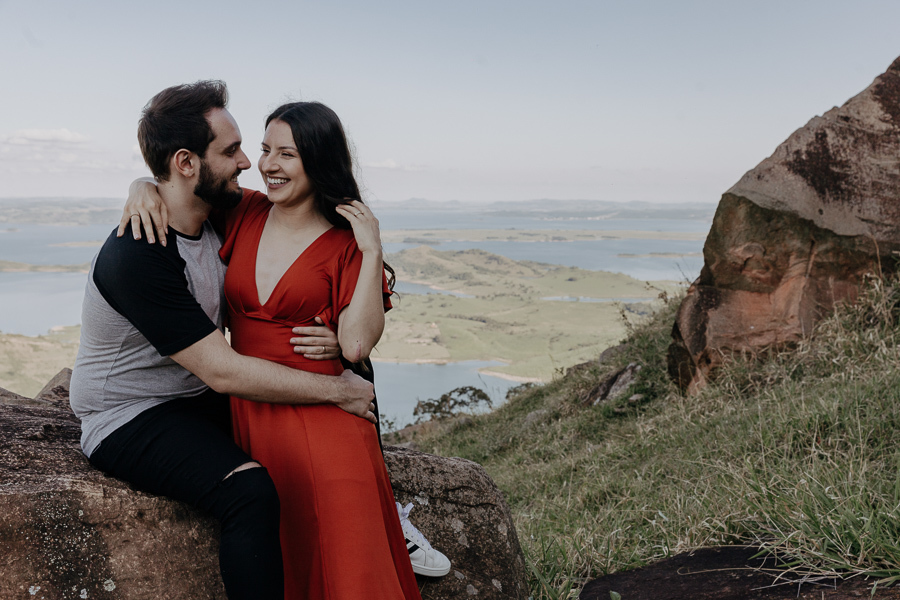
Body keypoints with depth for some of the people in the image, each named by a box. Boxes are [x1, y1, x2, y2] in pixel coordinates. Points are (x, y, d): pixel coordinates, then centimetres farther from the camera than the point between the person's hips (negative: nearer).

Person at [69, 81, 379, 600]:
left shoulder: (221, 218, -1)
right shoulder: (138, 255, -27)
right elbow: (222, 370, -28)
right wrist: (336, 390, -22)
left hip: (203, 401, 9)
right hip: (131, 420, -8)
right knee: (250, 490, -34)